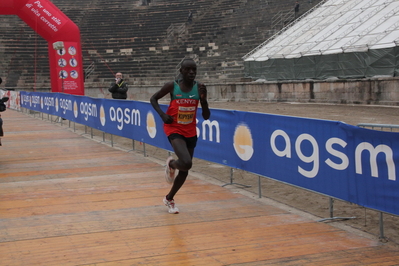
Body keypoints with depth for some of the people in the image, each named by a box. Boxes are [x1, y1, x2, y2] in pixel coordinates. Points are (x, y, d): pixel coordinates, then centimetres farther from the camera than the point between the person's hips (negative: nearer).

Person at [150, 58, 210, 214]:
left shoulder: (199, 88, -5)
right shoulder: (172, 86, -12)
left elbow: (206, 116, -4)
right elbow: (153, 99, 2)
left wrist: (203, 99, -20)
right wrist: (162, 114, -14)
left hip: (191, 133, 4)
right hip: (174, 131, -4)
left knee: (185, 171, 11)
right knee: (186, 163, -27)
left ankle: (169, 199, 34)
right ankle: (171, 164, 10)